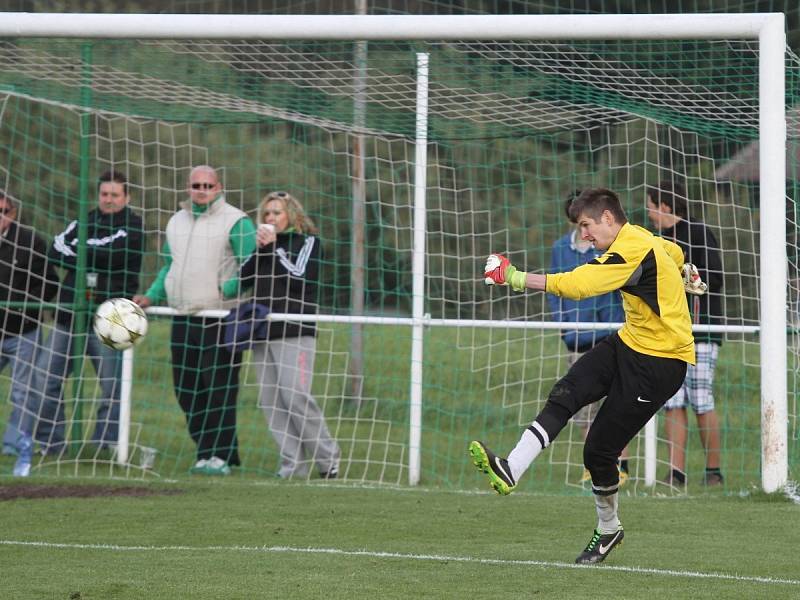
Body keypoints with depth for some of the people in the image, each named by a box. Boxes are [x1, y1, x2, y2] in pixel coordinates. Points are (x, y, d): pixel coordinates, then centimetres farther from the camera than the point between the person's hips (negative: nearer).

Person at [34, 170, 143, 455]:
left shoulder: (132, 227, 0)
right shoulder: (84, 222, 15)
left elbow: (110, 253, -15)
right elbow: (56, 249, 1)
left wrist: (75, 252, -3)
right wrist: (90, 257, -12)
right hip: (69, 314, 5)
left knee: (113, 386, -6)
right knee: (45, 377, 4)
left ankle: (106, 444, 1)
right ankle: (50, 443, 12)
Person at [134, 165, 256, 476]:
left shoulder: (236, 222, -4)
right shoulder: (176, 222, 17)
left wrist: (229, 287, -21)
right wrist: (151, 296, 13)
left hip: (220, 319, -7)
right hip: (183, 319, 7)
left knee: (218, 389, -10)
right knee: (187, 390, 6)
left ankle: (219, 456, -8)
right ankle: (214, 451, 13)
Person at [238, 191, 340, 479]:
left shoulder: (307, 241, 3)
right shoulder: (264, 242, 18)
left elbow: (299, 277, -11)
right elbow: (242, 279, 9)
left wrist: (274, 248, -10)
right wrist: (258, 250, -4)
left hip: (295, 332, -6)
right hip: (263, 331, 6)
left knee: (296, 396, -15)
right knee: (271, 401, 0)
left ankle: (328, 459, -2)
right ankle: (293, 465, 2)